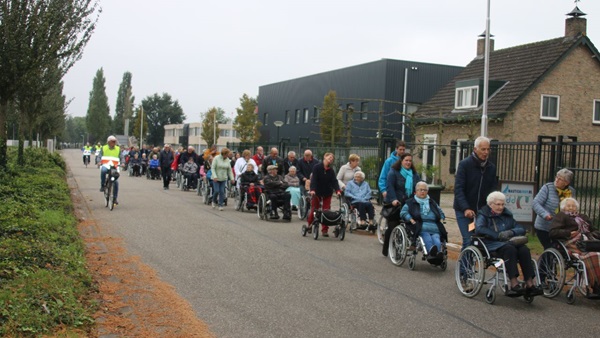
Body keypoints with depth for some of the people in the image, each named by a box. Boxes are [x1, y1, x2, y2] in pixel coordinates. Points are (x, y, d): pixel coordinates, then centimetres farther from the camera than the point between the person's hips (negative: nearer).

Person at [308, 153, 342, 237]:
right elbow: (313, 179, -19)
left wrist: (338, 190, -22)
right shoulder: (317, 167, -10)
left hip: (327, 193, 3)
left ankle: (324, 230, 4)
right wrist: (312, 190, -32)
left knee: (326, 211, 0)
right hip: (317, 192, -3)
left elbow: (334, 181, -6)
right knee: (314, 209, 6)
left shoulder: (331, 170, 2)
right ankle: (309, 225, 29)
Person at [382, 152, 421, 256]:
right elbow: (390, 187, -14)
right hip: (395, 204, -5)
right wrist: (393, 199, -27)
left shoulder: (414, 174, 13)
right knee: (392, 226, -2)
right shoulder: (393, 172, -5)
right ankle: (386, 249, 10)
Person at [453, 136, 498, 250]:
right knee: (469, 241, -12)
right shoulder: (464, 164, -7)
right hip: (464, 211, -4)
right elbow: (458, 189, -13)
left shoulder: (491, 167, 8)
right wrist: (466, 208, -26)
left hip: (482, 211, 4)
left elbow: (494, 188, 9)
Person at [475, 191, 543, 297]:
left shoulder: (507, 214, 25)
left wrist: (511, 232, -6)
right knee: (509, 249, -35)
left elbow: (521, 229, 17)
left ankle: (529, 284, -31)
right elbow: (479, 229, -12)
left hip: (509, 242, 5)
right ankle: (514, 283, -41)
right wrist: (498, 235, -18)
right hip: (492, 245, -5)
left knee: (524, 249, -26)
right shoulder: (483, 215, 8)